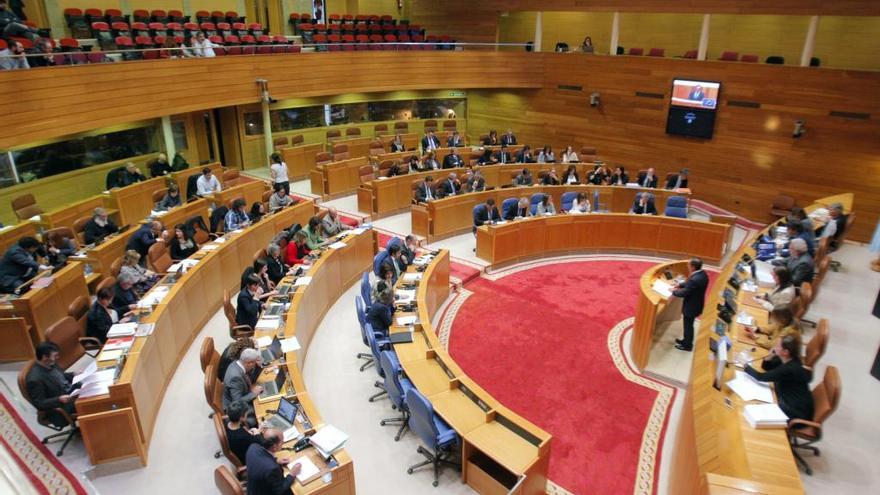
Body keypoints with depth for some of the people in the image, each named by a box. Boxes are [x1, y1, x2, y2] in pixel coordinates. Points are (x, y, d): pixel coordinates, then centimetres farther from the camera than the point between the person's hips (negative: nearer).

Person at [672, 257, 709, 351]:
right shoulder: (702, 274, -5)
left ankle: (687, 345, 30)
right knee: (688, 325, 26)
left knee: (688, 325, 12)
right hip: (696, 304, 9)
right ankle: (686, 341, 44)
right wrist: (680, 285, 5)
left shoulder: (695, 279, -35)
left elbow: (684, 293, -26)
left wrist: (674, 292, -10)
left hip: (691, 307, -9)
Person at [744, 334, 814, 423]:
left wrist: (746, 366, -9)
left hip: (798, 413, -8)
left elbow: (761, 377, -26)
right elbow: (766, 367, 11)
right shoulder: (788, 360, -2)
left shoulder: (789, 369, -30)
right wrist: (770, 356, -9)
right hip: (789, 403, 8)